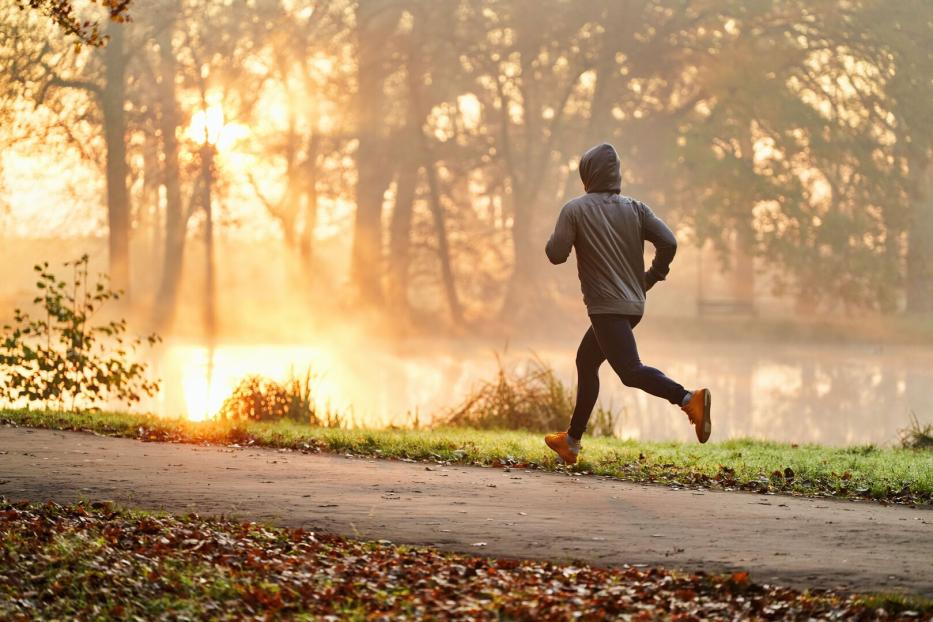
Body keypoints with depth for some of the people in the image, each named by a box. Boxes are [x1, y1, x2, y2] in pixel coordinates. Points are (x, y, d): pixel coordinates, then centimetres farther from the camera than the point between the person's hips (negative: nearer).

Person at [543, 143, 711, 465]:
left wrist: (558, 236, 15)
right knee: (586, 362, 21)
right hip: (633, 304, 8)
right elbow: (668, 242, -2)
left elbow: (556, 254, -7)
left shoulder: (575, 210, -4)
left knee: (630, 370, -16)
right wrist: (651, 278, 12)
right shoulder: (635, 209, 8)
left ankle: (689, 398, -40)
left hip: (606, 306, -8)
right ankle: (571, 440, 28)